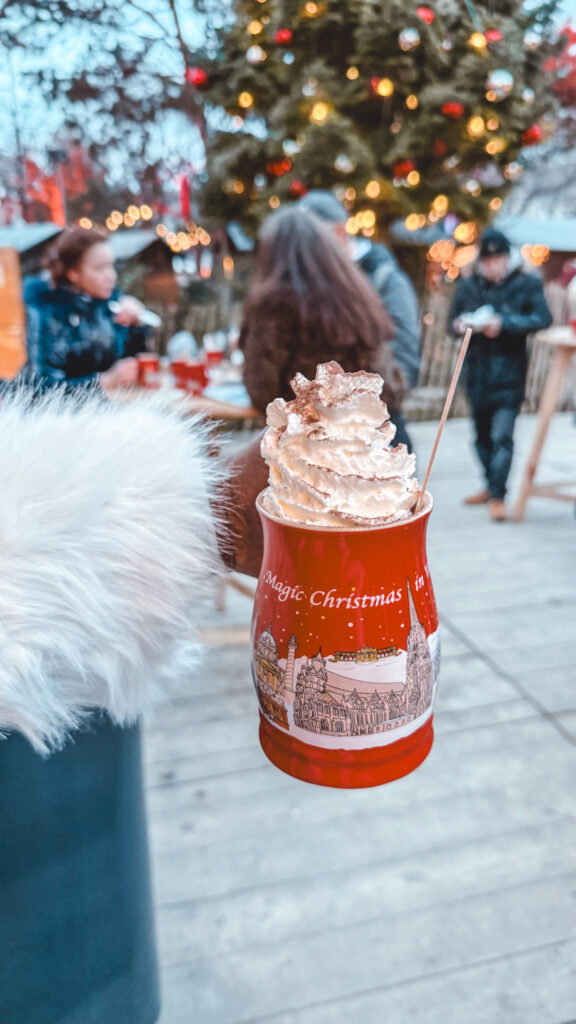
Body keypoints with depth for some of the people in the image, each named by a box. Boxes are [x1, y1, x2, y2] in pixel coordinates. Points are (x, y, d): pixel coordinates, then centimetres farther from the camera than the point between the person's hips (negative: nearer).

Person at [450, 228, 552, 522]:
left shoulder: (527, 284, -2)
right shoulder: (468, 285, 7)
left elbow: (542, 319, -13)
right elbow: (453, 320, 13)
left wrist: (504, 323, -22)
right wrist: (460, 324, -11)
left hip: (509, 372, -4)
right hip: (477, 371, 4)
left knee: (502, 435, -12)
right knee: (482, 434, 15)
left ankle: (498, 495, -3)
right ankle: (491, 485, 32)